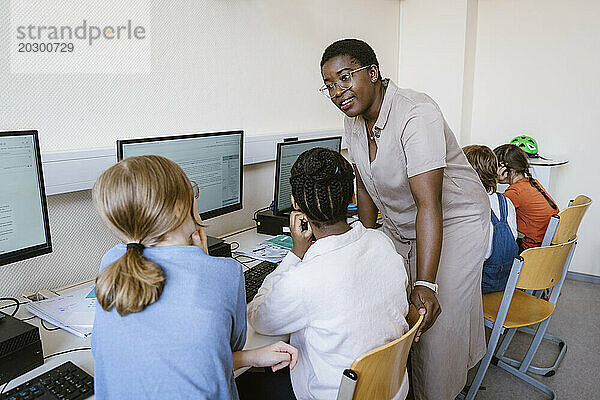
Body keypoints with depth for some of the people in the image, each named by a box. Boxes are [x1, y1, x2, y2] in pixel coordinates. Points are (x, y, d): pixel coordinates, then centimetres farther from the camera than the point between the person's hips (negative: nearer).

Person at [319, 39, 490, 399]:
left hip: (454, 223, -6)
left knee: (437, 326, -2)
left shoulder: (416, 115, -28)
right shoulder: (354, 120, -5)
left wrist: (426, 284, -38)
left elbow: (429, 204, -34)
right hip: (400, 227, 6)